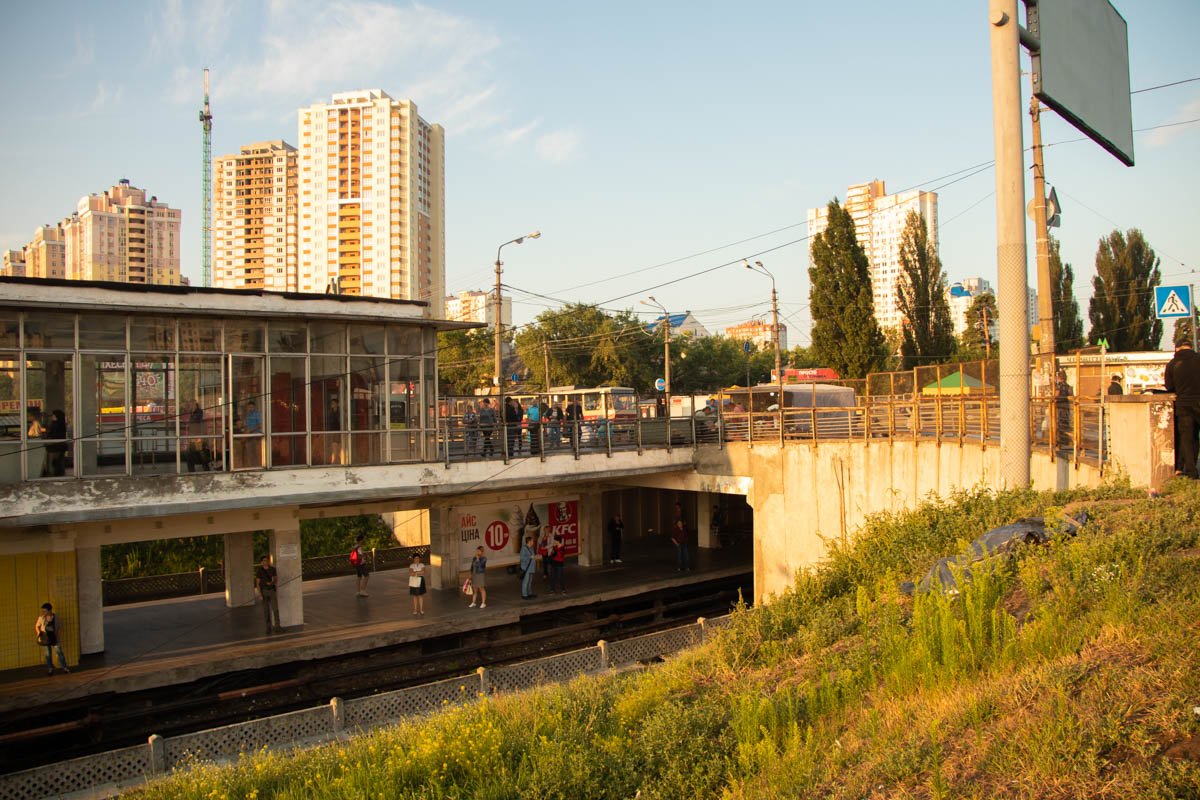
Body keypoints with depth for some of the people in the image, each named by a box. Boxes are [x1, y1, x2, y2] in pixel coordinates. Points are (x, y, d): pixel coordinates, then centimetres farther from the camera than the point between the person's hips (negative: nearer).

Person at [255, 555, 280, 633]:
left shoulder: (272, 569, 1)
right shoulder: (259, 571, -4)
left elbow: (276, 579, 7)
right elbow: (257, 583, -5)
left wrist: (272, 582, -16)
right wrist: (260, 594, -13)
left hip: (272, 591, 1)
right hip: (263, 591, -1)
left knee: (275, 608, -6)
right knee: (266, 610, 2)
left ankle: (277, 626, -5)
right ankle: (268, 627, 11)